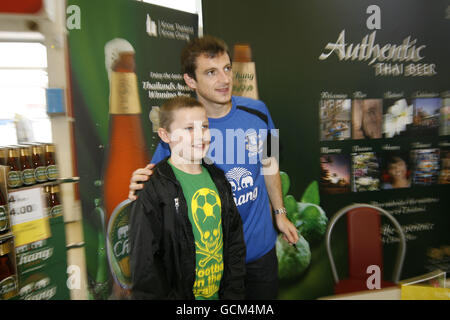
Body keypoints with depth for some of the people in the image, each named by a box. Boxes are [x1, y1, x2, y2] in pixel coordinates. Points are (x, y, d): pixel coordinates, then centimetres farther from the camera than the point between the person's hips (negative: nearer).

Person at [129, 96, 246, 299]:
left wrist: (233, 292, 3)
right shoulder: (154, 190, -18)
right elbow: (144, 263, -15)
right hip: (179, 293, -4)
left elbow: (235, 241, 5)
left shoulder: (218, 180, 0)